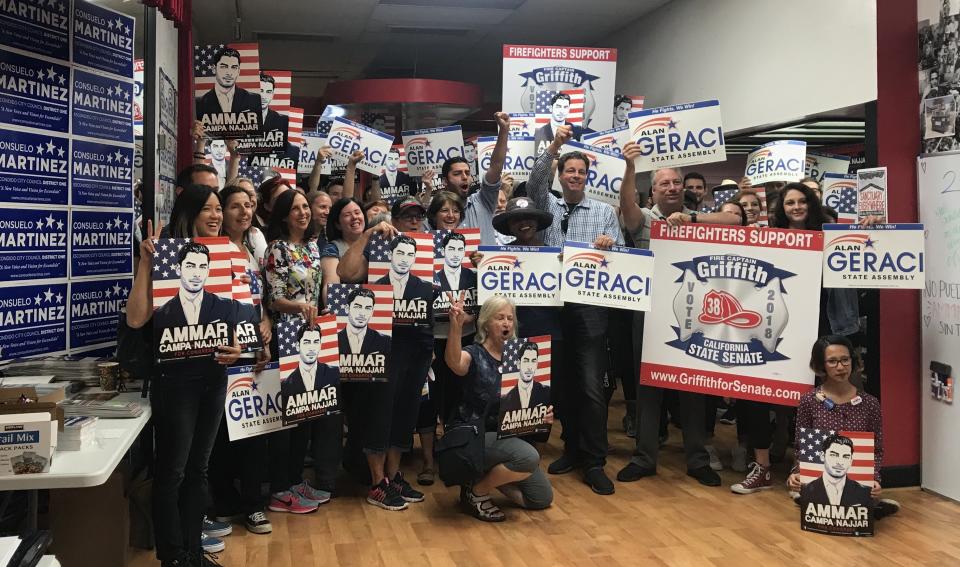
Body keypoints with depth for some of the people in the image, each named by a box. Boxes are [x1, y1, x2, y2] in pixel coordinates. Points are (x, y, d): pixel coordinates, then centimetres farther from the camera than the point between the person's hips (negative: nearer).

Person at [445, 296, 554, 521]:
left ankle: (487, 474, 20)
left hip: (508, 436, 7)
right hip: (475, 436, -6)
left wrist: (542, 414, -9)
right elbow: (454, 362, -36)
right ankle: (475, 491, -9)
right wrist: (456, 326, -55)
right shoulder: (474, 354, -10)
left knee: (542, 499, 4)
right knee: (528, 457, -32)